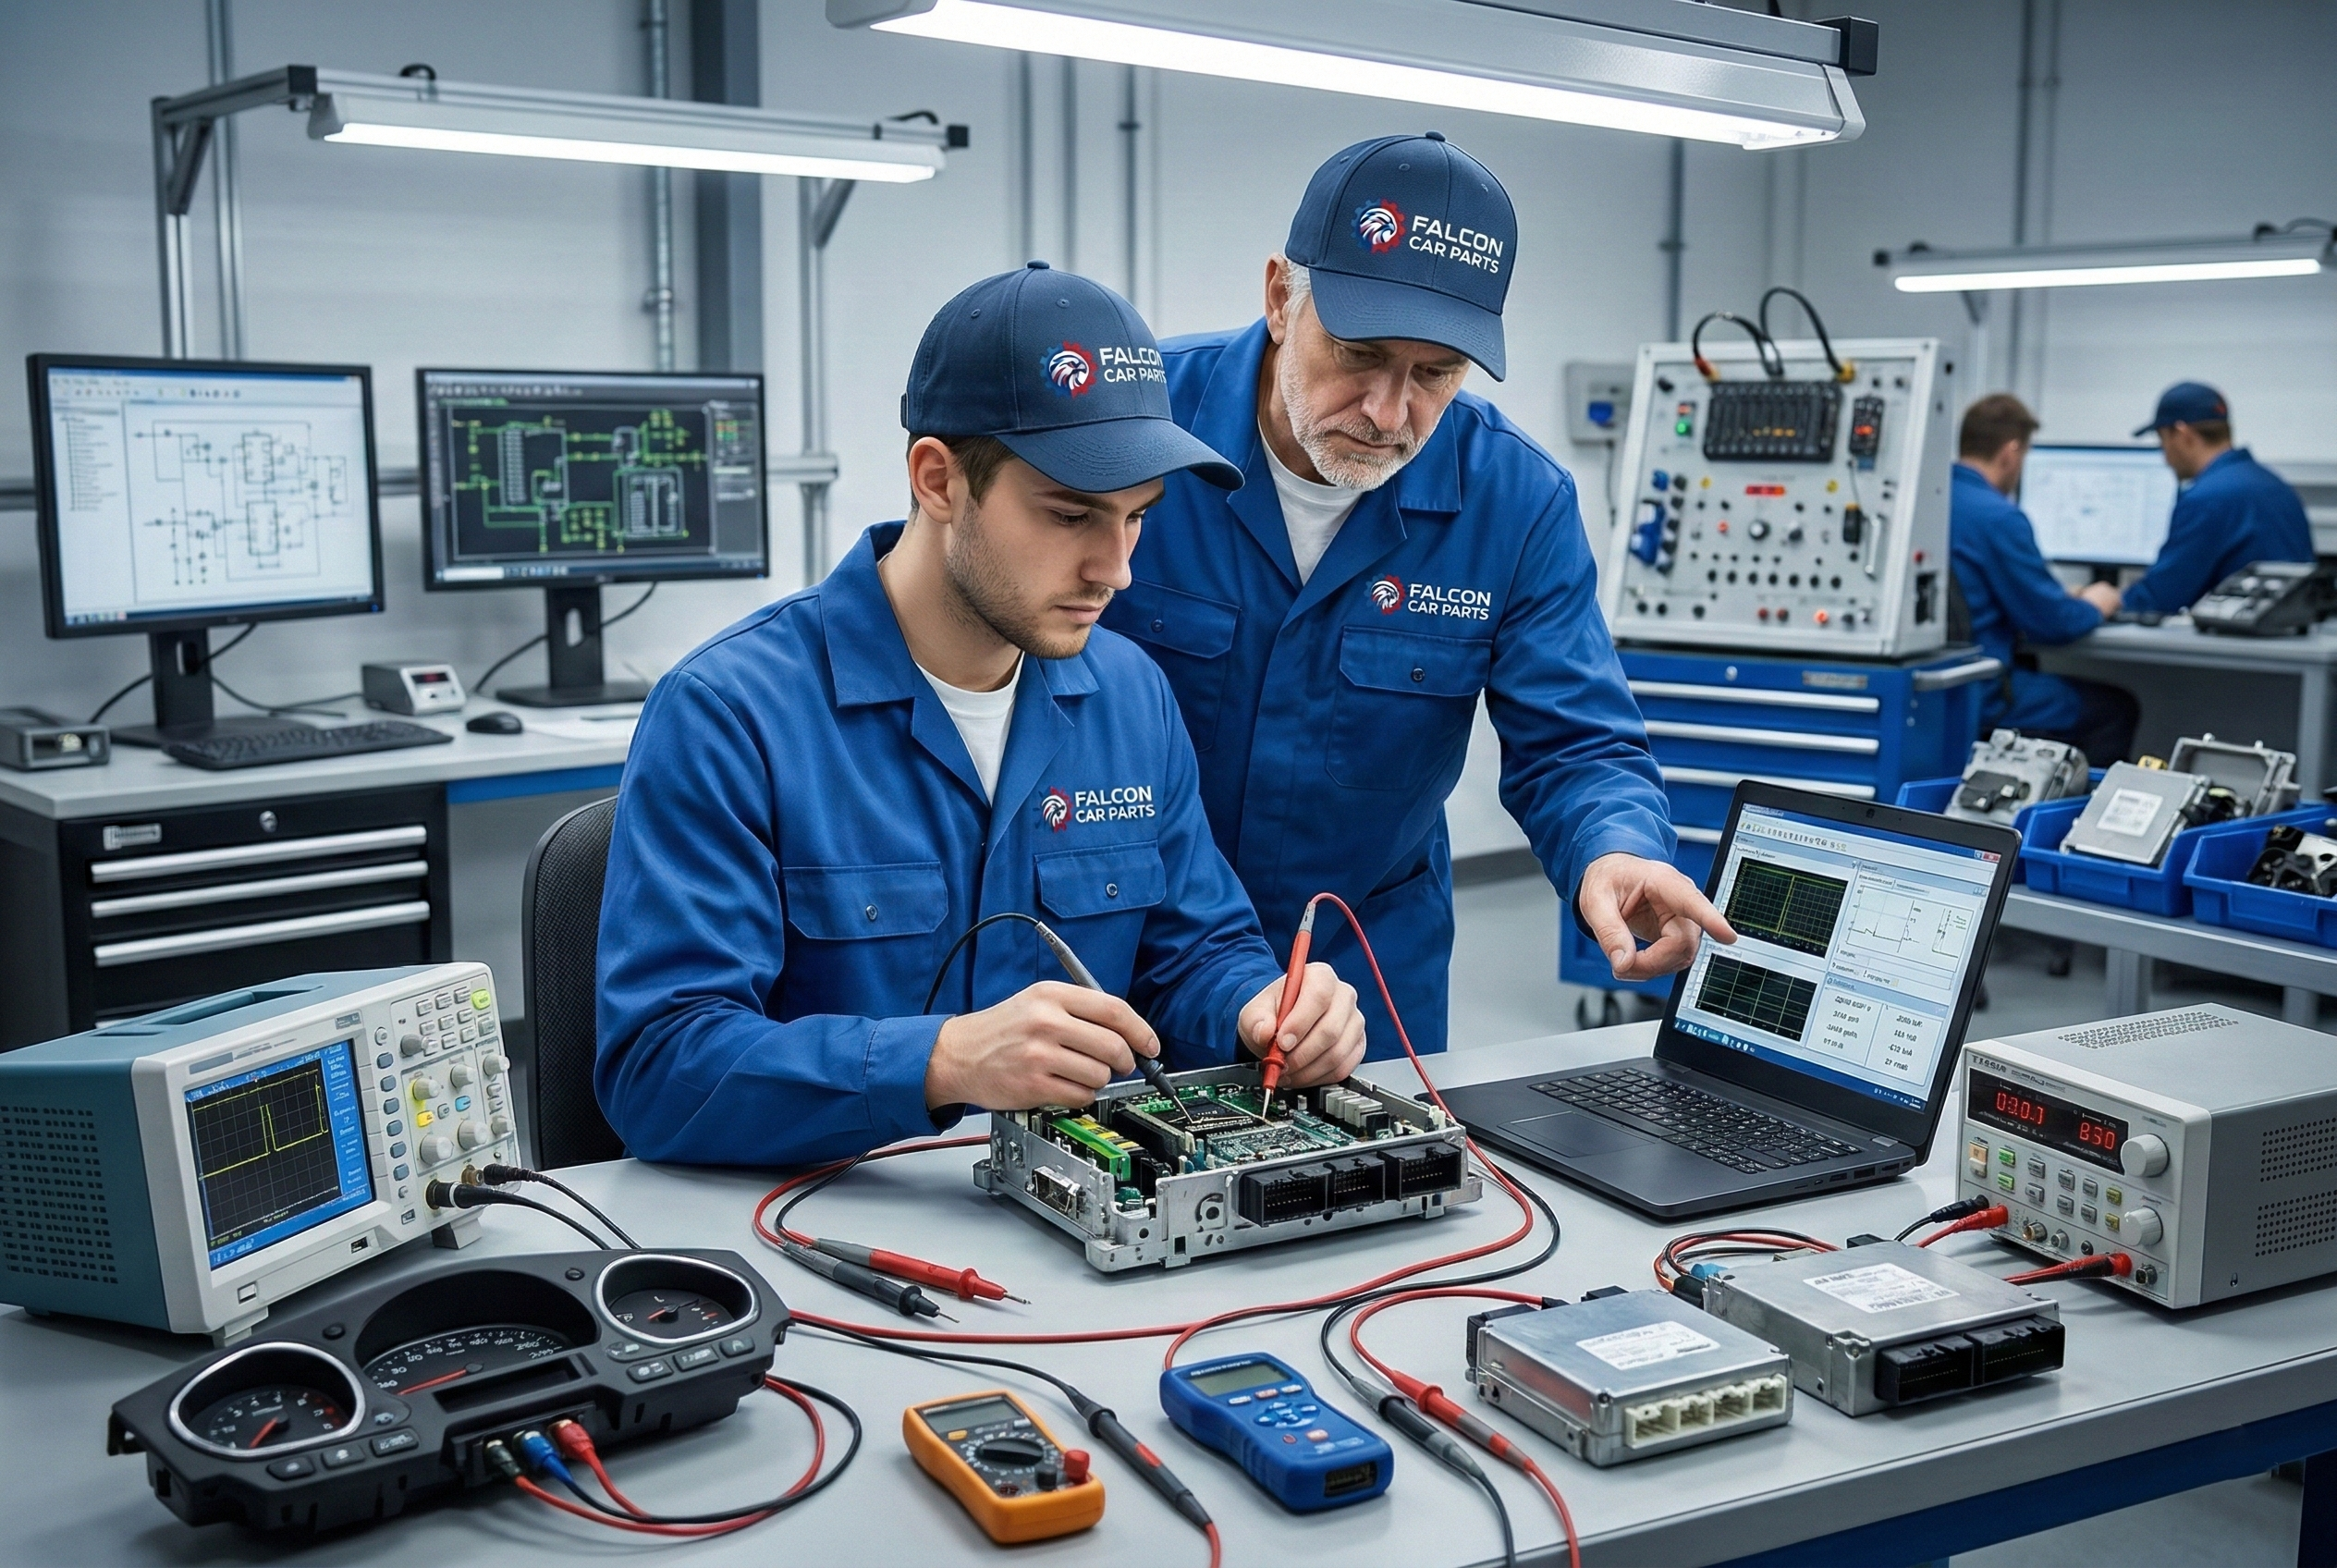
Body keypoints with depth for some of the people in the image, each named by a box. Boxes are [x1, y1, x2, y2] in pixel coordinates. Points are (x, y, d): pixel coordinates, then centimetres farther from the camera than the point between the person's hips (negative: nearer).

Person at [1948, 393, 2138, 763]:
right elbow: (2052, 625, -13)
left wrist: (2057, 596, 26)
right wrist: (2093, 607, 9)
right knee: (2118, 706, 11)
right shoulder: (1999, 517, -17)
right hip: (1980, 699, -8)